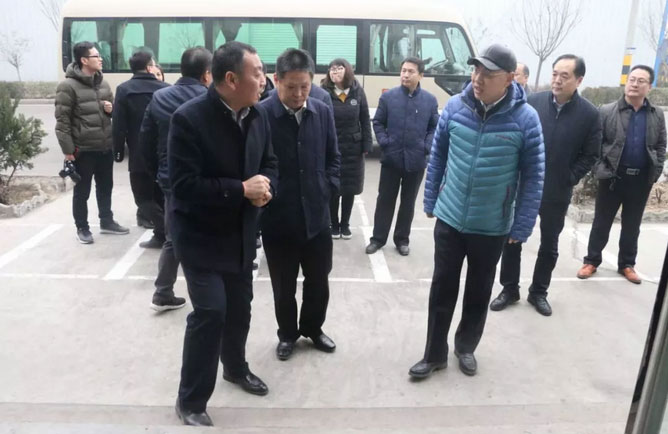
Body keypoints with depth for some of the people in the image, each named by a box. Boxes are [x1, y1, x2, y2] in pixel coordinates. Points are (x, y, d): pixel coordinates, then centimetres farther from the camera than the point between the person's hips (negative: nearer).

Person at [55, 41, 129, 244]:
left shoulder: (102, 83, 10)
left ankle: (106, 222, 33)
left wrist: (111, 108, -2)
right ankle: (82, 228, 20)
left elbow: (113, 109, 23)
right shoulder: (68, 86, -12)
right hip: (83, 150, -6)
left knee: (105, 187, 18)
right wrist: (68, 149, -16)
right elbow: (62, 121, -14)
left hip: (105, 147, 6)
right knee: (82, 191, 7)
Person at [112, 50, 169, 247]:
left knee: (144, 196, 4)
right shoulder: (166, 88, 1)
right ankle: (167, 231, 18)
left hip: (139, 154, -3)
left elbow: (118, 124, -7)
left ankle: (164, 232, -4)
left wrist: (118, 150, 0)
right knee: (161, 194, 15)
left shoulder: (124, 89, -4)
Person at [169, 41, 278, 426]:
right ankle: (191, 400, 10)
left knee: (240, 306, 18)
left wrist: (265, 188, -13)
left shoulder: (258, 115, -1)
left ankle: (235, 367, 45)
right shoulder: (189, 118, -21)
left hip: (242, 233, 6)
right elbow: (184, 184, -25)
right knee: (210, 312, -10)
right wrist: (241, 189, -25)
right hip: (201, 235, -6)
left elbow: (270, 163, 10)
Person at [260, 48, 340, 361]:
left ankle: (312, 328, 42)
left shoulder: (323, 112, 1)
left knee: (318, 281, 17)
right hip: (278, 218, -3)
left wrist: (328, 189, 1)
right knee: (284, 286, 14)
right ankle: (287, 333, 39)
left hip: (316, 216, 4)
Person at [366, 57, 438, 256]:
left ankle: (402, 239, 25)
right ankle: (378, 238, 19)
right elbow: (378, 123, 4)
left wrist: (427, 147, -7)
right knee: (385, 199, 7)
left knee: (408, 201, 12)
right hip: (391, 158, -1)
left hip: (416, 160, 1)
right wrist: (384, 142, -8)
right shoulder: (388, 96, -2)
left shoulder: (430, 100, 1)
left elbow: (435, 127, 6)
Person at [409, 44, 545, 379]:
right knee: (442, 288, 11)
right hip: (449, 219, 1)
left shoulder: (525, 118, -14)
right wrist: (430, 201, 5)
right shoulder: (455, 106, -8)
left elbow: (533, 176, -8)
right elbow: (437, 155, 3)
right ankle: (434, 354, 27)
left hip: (493, 227, -1)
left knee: (479, 292, 17)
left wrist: (521, 228, -8)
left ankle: (466, 347, 39)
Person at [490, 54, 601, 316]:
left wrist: (569, 179, -8)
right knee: (512, 240, 8)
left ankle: (538, 292, 31)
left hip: (557, 193, 0)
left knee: (549, 245, 14)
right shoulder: (533, 102, -5)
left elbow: (590, 155, -1)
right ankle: (509, 289, 24)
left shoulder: (589, 114, -7)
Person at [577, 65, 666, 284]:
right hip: (613, 177, -3)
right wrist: (600, 169, -11)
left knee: (632, 225, 14)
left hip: (641, 179, 3)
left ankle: (626, 264, 27)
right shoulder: (607, 111, -5)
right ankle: (591, 261, 20)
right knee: (601, 222, 7)